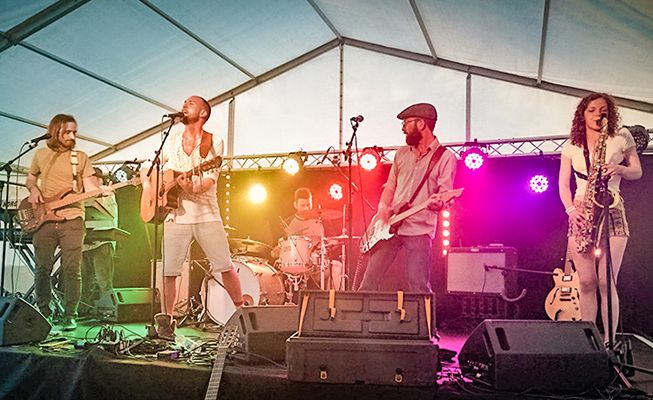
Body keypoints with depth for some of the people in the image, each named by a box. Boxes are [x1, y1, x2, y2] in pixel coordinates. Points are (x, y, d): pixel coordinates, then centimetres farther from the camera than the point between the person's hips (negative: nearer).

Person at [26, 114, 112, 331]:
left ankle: (70, 316, 4)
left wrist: (101, 190, -19)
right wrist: (33, 189, 1)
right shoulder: (41, 155, 12)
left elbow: (88, 187, 2)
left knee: (72, 270, -4)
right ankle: (44, 313, 19)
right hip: (43, 220, 2)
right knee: (42, 269, 5)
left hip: (72, 219, -2)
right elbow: (30, 179, 23)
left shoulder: (80, 157, 8)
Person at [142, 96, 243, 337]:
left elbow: (211, 178, -8)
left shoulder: (214, 143, 3)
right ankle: (167, 319, 18)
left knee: (225, 267, -3)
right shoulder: (171, 142, 14)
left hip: (207, 216, -2)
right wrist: (149, 187, 3)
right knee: (168, 270, 1)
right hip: (175, 216, 3)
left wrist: (193, 187, -28)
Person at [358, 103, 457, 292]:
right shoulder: (402, 153, 17)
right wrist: (383, 210, 0)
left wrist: (437, 203, -32)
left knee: (419, 287, -10)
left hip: (420, 229, -5)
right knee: (369, 281, 2)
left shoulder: (445, 157, -1)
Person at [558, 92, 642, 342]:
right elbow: (563, 184, 9)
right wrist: (571, 210, -8)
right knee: (586, 283, 0)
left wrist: (618, 169, -11)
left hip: (611, 213, -2)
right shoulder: (571, 147, 10)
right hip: (581, 215, 2)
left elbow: (637, 172, 11)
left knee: (606, 283, -8)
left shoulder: (621, 139, 7)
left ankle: (609, 341, 0)